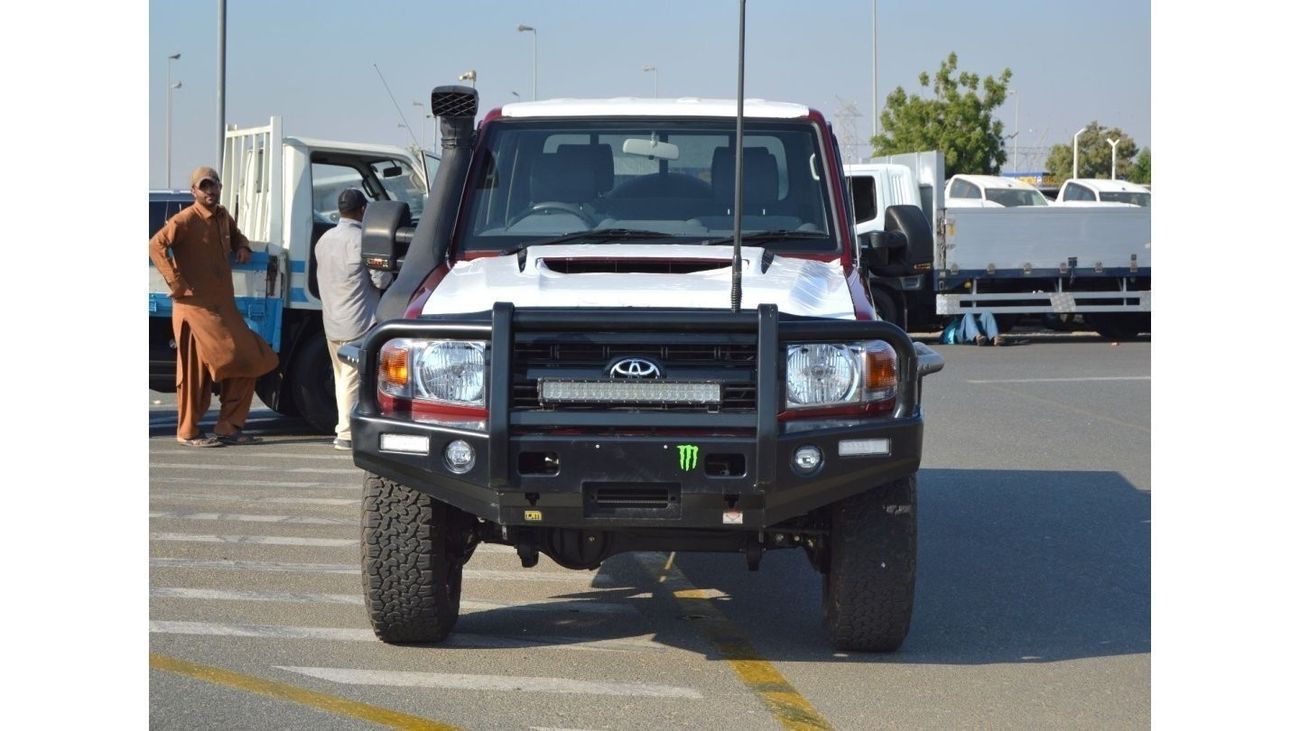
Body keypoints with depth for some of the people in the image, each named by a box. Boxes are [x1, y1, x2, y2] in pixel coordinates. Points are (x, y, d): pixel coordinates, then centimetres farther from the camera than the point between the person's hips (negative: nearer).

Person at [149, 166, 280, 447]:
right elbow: (156, 245, -21)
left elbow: (235, 235, 34)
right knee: (195, 371, -4)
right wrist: (176, 282, -22)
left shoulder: (223, 216, 13)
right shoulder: (187, 220, -12)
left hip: (224, 305, 8)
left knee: (247, 361, 6)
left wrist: (242, 247, 11)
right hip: (196, 306, -8)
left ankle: (229, 428, 13)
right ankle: (188, 432, 5)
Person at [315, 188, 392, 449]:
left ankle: (344, 427, 20)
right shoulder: (362, 240, -14)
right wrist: (387, 271, 7)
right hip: (358, 322, -7)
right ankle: (347, 433, -5)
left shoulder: (324, 240, 11)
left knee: (342, 375, 15)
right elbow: (381, 280, -13)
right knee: (353, 378, -4)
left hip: (331, 322, 7)